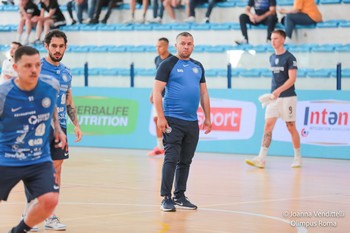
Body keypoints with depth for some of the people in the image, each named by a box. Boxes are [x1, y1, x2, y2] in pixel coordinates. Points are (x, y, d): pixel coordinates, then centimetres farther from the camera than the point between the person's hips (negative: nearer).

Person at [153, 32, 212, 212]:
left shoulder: (198, 67, 16)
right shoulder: (168, 65, -2)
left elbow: (204, 93, 19)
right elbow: (157, 92, -7)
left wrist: (207, 118, 13)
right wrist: (160, 117, -15)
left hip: (192, 122, 6)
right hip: (173, 120, -6)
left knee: (185, 161, 9)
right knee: (171, 159, -10)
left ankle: (180, 197, 17)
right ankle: (166, 198, -7)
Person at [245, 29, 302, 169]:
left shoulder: (289, 58, -9)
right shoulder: (272, 58, 12)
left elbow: (292, 78, -16)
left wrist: (279, 90, -28)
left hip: (287, 97, -6)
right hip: (274, 97, 6)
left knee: (291, 127, 2)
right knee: (268, 126, -5)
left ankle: (297, 157, 16)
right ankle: (261, 159, -11)